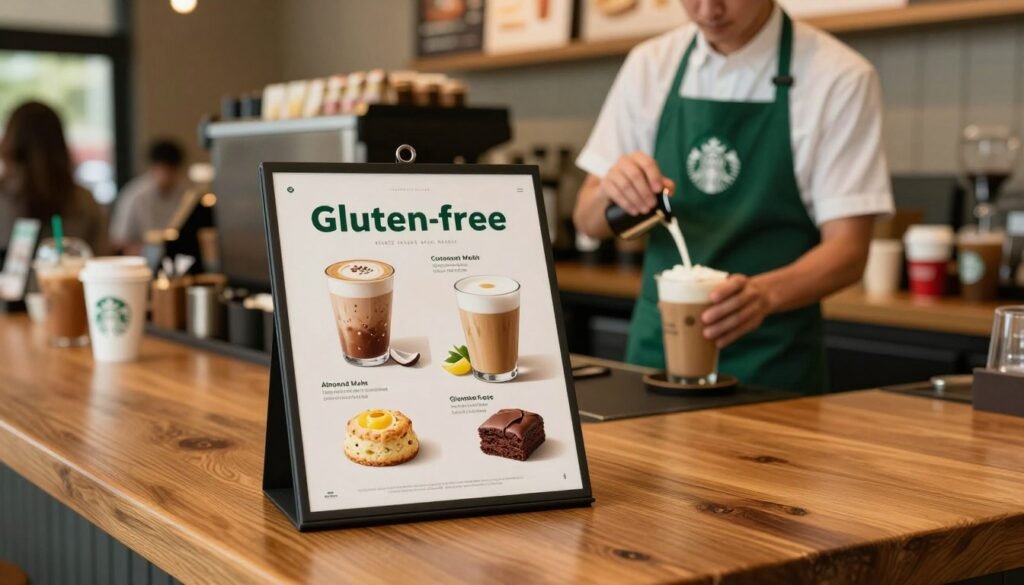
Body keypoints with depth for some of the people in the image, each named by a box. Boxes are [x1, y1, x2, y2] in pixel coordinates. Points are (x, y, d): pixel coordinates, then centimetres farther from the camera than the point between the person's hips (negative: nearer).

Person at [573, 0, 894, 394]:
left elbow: (847, 249, -13)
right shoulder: (649, 65, 2)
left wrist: (764, 293, -32)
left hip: (771, 365, -3)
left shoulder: (839, 77, -11)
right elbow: (589, 220, 5)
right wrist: (612, 192, -18)